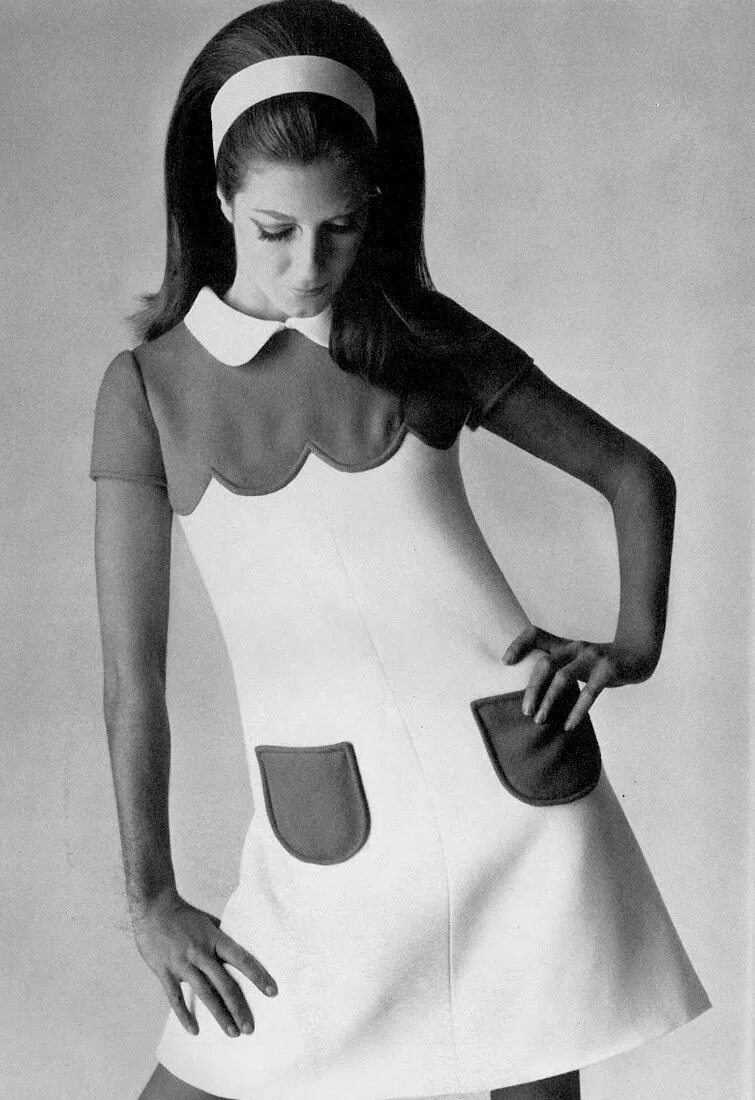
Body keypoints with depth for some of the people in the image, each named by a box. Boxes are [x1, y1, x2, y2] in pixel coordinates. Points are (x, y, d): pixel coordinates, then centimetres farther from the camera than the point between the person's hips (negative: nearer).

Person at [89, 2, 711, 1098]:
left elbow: (638, 476, 13)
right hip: (325, 844, 0)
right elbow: (132, 678, 0)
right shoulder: (149, 385, 0)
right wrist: (151, 897, 0)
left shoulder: (428, 337, 4)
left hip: (525, 780, 1)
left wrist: (635, 642, -1)